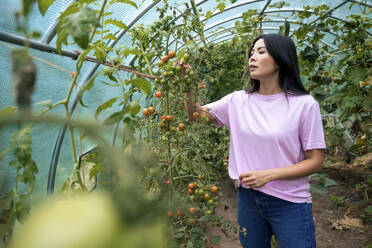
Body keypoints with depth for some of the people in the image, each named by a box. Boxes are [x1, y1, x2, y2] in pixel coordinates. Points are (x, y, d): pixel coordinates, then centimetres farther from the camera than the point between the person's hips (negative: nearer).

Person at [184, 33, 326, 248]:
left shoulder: (304, 104, -12)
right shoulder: (238, 100, 0)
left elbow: (315, 162, -10)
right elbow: (196, 113, 7)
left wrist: (268, 175, -19)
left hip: (290, 204, -3)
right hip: (248, 198, 4)